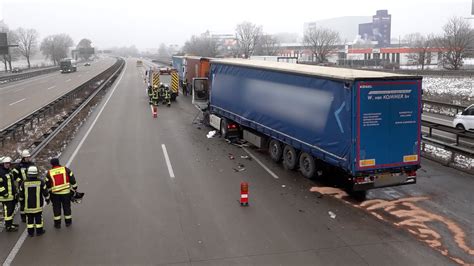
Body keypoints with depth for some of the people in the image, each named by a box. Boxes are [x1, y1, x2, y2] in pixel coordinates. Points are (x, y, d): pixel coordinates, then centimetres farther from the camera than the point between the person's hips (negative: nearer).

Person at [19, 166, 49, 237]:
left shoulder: (24, 183, -7)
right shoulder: (40, 182, -10)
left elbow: (21, 194, 4)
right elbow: (45, 192, -3)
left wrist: (21, 200, 21)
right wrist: (47, 199, 13)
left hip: (28, 205, 1)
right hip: (38, 205, -1)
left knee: (29, 218, 11)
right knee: (38, 218, 10)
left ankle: (30, 232, 17)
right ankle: (39, 231, 18)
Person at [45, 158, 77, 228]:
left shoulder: (49, 173, -2)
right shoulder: (66, 170, -3)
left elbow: (48, 185, 4)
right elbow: (72, 180, -2)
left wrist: (49, 193, 17)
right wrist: (74, 189, 8)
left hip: (55, 193, 0)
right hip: (66, 192, 0)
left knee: (56, 208, 12)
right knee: (66, 207, 13)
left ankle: (57, 223, 17)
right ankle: (68, 222, 23)